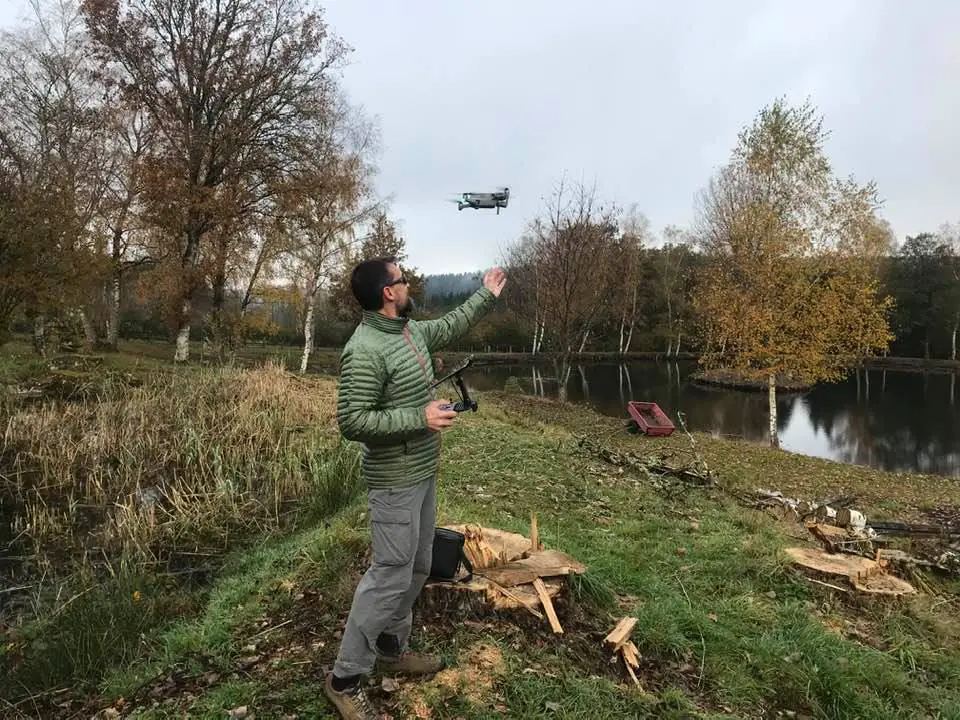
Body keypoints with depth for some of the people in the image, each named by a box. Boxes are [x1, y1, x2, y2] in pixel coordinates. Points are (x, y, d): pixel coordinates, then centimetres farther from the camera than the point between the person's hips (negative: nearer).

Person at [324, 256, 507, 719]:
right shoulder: (365, 350, -23)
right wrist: (420, 418, -25)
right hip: (395, 483, -9)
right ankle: (345, 679, 15)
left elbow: (448, 327, 25)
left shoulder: (411, 330, 5)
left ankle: (391, 649, 37)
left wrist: (486, 295, 29)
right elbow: (352, 421, -25)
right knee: (390, 576, -2)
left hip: (423, 474, 9)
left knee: (418, 567, 19)